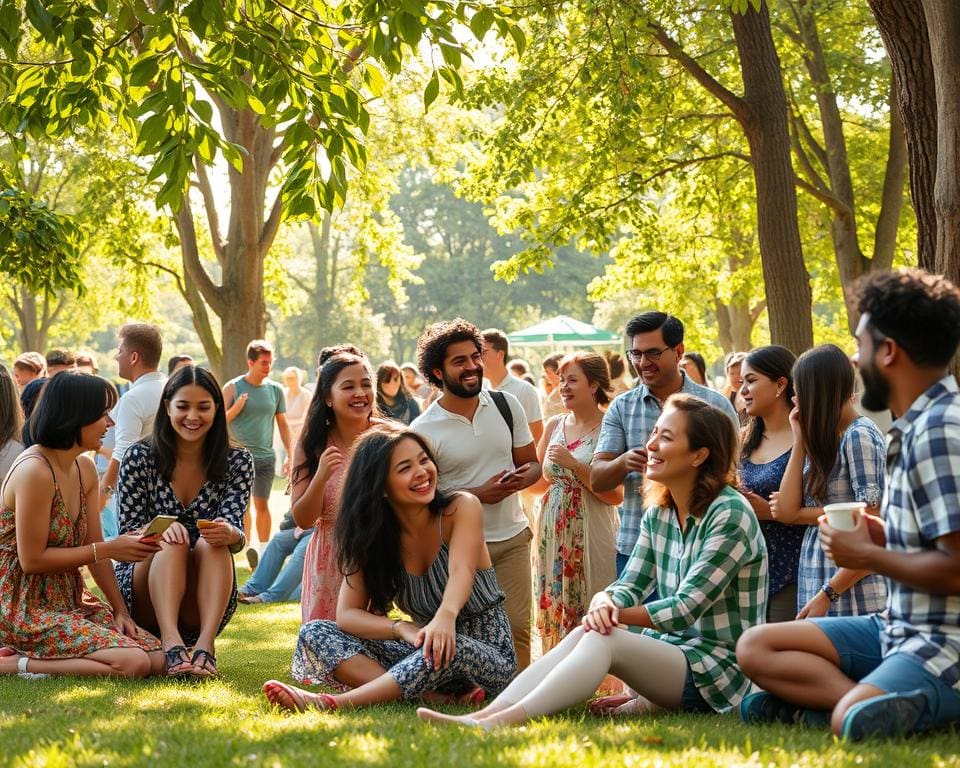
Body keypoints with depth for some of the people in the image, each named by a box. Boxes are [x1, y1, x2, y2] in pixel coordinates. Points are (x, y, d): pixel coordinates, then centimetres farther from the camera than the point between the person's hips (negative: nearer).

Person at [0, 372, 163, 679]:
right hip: (25, 609, -9)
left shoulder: (84, 469, 9)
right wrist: (109, 550, -15)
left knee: (159, 659, -5)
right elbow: (32, 560, -19)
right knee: (134, 663, -23)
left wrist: (119, 610, 0)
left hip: (70, 601, 9)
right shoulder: (35, 472, -19)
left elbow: (93, 548, 11)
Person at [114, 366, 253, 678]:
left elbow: (236, 534, -10)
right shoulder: (139, 458, -4)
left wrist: (228, 533, -36)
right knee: (173, 542, -29)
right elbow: (127, 533, -6)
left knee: (212, 542, -27)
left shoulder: (237, 463, 1)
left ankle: (205, 645, -42)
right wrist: (158, 531, -29)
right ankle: (171, 643, -47)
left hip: (201, 607, 1)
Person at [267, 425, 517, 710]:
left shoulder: (462, 509, -9)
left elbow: (462, 570, -28)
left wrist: (446, 616, -52)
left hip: (488, 655, -4)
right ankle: (434, 696, -35)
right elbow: (346, 614, -10)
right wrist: (402, 629, -31)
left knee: (447, 648, -41)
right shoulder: (373, 537, 1)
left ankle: (332, 703, -40)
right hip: (423, 654, 4)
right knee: (314, 633, -14)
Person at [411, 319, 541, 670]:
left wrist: (524, 476, -13)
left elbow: (532, 463, 12)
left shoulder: (506, 405, 4)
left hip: (512, 537, 3)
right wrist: (478, 494, -17)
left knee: (516, 626, 2)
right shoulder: (423, 430, -9)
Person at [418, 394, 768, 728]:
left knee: (603, 639, -29)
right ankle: (485, 714, -37)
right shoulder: (658, 514, 11)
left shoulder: (730, 515, -14)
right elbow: (629, 587, 4)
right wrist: (603, 602, -20)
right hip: (671, 647, 7)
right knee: (584, 635, -20)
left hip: (722, 669, -7)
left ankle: (506, 720, -47)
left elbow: (687, 608, -18)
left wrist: (613, 615, -14)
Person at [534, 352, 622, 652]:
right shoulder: (555, 425, 9)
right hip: (553, 533, 6)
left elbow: (616, 495, -15)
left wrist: (574, 464, -19)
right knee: (554, 613, 10)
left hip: (591, 535, -6)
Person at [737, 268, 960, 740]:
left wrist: (868, 555, -10)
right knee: (756, 648, 4)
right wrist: (884, 536, 5)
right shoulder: (918, 424, 12)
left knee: (856, 722, -38)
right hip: (900, 627, 11)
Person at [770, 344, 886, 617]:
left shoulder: (858, 436, -8)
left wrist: (828, 594, -16)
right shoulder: (823, 439, 16)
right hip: (816, 581, 7)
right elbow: (787, 510, 4)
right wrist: (799, 440, 6)